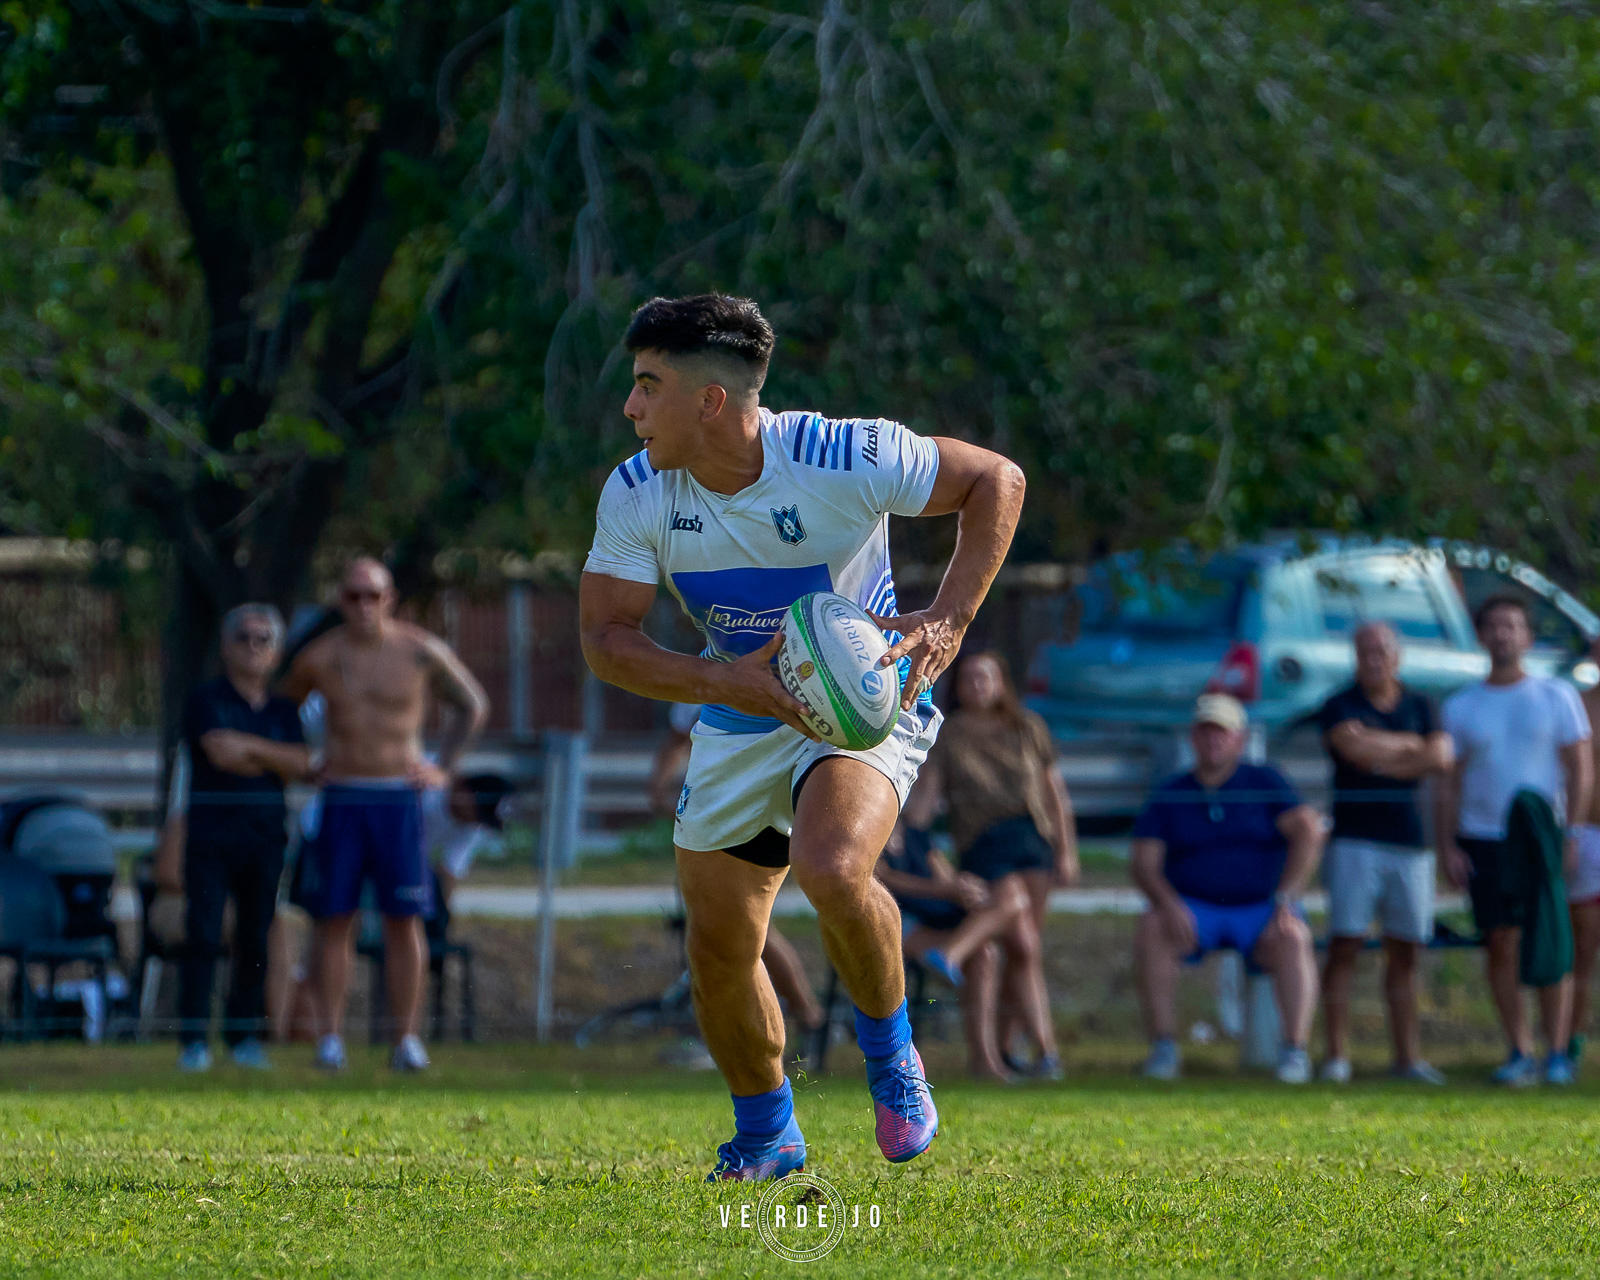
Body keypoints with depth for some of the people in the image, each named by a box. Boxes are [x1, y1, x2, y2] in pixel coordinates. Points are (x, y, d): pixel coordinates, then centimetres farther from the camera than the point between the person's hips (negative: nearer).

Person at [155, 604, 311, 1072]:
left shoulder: (282, 711, 14)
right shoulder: (206, 699, 1)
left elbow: (300, 764, -1)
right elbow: (219, 753, -14)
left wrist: (248, 746, -12)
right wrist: (275, 763, -4)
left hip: (265, 835, 4)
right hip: (211, 834, -4)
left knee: (255, 941, 3)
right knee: (203, 937, -9)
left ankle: (245, 1037, 10)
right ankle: (194, 1040, -8)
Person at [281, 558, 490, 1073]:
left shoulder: (421, 652, 0)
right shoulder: (318, 657, 2)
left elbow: (473, 705, 13)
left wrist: (444, 768, 5)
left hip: (399, 798, -1)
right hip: (340, 799, 1)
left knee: (404, 920, -3)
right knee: (334, 920, -2)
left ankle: (407, 1039, 0)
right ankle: (330, 1037, 1)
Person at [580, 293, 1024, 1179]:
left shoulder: (846, 460, -25)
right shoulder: (635, 494, -14)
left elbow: (995, 480, -14)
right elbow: (604, 637, -11)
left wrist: (949, 623, -25)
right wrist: (725, 681, -28)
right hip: (738, 721, 5)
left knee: (831, 872, -33)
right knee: (717, 949, 4)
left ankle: (889, 1051, -5)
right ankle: (765, 1137, 29)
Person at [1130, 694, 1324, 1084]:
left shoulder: (1265, 783, 5)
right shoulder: (1170, 796, 8)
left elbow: (1308, 832, -5)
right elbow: (1144, 864, 1)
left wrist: (1285, 899, -17)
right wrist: (1168, 904, -21)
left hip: (1261, 911, -1)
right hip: (1194, 911, 1)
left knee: (1292, 938, -34)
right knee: (1150, 929, -30)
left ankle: (1295, 1051, -37)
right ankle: (1163, 1048, -29)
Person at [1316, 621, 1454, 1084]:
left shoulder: (1419, 707, 14)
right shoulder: (1339, 707, 3)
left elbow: (1440, 757, -2)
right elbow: (1357, 748, -16)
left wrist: (1382, 758, -9)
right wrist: (1409, 746, -2)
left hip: (1409, 838, 4)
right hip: (1355, 840, -4)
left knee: (1405, 951, 4)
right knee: (1345, 945, -9)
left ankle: (1408, 1057, 7)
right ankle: (1337, 1055, -8)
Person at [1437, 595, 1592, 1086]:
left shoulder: (1557, 697, 6)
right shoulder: (1461, 706, 10)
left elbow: (1578, 770, 4)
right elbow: (1448, 783, 11)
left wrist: (1569, 834, -7)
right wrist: (1447, 846, 1)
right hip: (1482, 838, 2)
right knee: (1501, 944, -2)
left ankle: (1557, 1053, -4)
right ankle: (1518, 1051, 4)